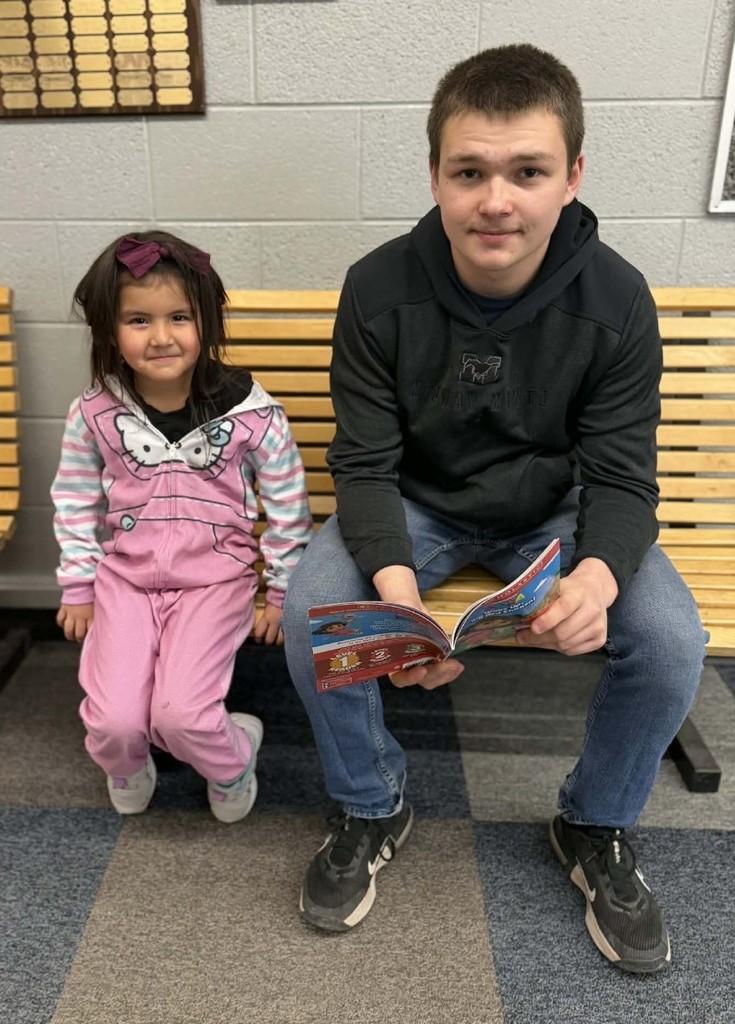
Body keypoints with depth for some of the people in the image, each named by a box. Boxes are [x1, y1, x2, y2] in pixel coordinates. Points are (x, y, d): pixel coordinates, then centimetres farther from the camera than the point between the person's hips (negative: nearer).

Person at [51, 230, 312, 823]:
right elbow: (76, 502, 7)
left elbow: (287, 504, -4)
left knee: (179, 713, -17)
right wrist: (78, 588, 9)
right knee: (114, 719, -10)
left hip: (216, 577, -2)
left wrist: (282, 594, -1)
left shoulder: (250, 411, -14)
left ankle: (232, 758, 19)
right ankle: (125, 765, 30)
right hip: (124, 574, 3)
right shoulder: (95, 413, -7)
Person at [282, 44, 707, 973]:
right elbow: (366, 464, -16)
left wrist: (598, 574, -37)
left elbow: (620, 476, -13)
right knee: (308, 608, -25)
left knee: (671, 643, -22)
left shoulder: (615, 301, -16)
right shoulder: (380, 289, -18)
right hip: (419, 507, 0)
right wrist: (394, 583, -36)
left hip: (553, 510, 1)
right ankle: (373, 810, 5)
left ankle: (595, 828, 10)